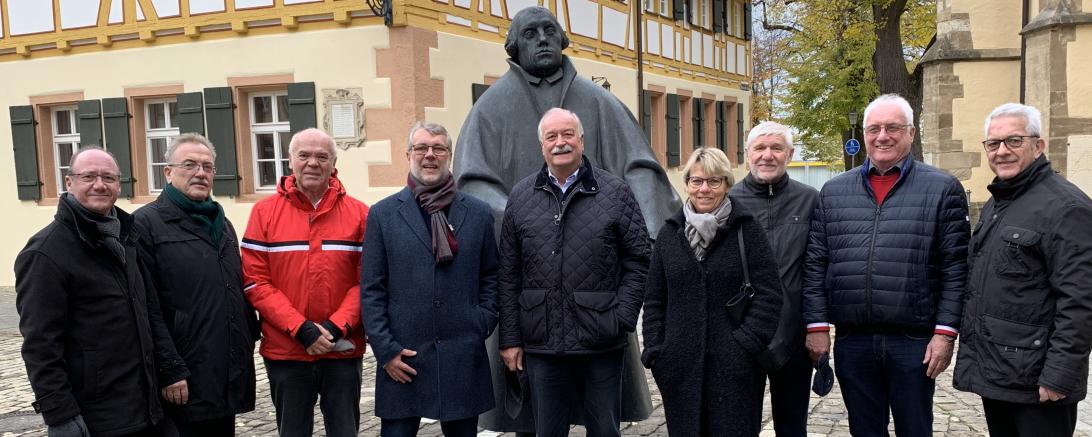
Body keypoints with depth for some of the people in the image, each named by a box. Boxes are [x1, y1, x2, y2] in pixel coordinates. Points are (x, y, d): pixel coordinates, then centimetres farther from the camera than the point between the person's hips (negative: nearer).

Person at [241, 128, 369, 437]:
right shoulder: (265, 212, 1)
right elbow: (255, 281, -4)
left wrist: (336, 326, -14)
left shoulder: (358, 213, 1)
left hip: (343, 351, 0)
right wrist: (301, 328, -14)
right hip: (285, 352, 0)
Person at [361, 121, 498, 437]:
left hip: (464, 359, 1)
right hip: (402, 358, -1)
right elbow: (371, 289, 1)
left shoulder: (478, 213, 7)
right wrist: (385, 349, -5)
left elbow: (491, 277, 12)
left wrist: (482, 325, -1)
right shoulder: (383, 214, 3)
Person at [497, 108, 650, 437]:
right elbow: (509, 275, 6)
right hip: (541, 347, 1)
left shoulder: (615, 192, 1)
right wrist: (510, 338, 3)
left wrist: (622, 320, -7)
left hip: (601, 346, -1)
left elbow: (638, 260, 1)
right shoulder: (520, 197, 6)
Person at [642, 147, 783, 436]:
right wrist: (655, 349, 3)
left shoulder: (746, 230, -1)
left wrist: (746, 344, -12)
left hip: (734, 367, -3)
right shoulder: (670, 233, 8)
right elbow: (654, 299, 12)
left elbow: (769, 294, -5)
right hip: (680, 366, 3)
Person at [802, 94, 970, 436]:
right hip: (852, 343, 2)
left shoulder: (943, 189, 1)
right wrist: (817, 325, 1)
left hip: (915, 343, -2)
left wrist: (945, 332, -8)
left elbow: (955, 269, -3)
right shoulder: (834, 192, 9)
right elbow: (815, 264, 7)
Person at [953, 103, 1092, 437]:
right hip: (992, 374, 8)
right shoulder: (994, 205, 15)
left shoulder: (1064, 206, -13)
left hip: (1036, 383, -8)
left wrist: (1060, 376, -22)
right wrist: (971, 354, 17)